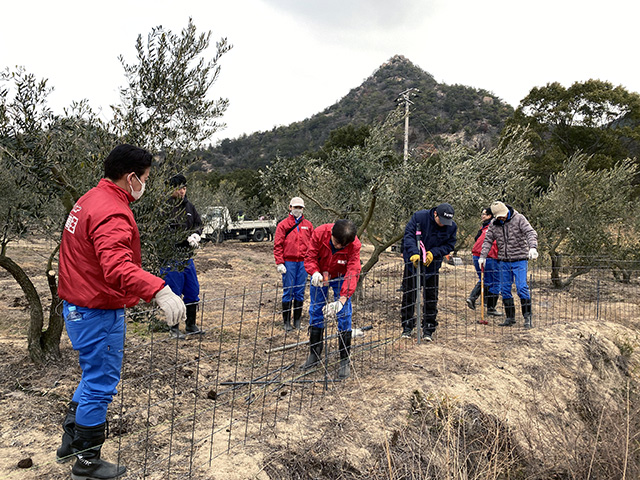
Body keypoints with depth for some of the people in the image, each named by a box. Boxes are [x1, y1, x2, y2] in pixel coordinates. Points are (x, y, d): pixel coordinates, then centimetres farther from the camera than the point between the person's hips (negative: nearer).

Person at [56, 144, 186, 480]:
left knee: (95, 376, 25)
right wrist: (159, 290, -55)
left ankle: (71, 440, 39)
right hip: (98, 313, -10)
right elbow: (117, 267, -42)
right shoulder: (113, 214, -25)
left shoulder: (89, 200, 9)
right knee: (100, 385, 5)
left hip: (77, 306, 10)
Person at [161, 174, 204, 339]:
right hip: (171, 257, -7)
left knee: (193, 290, 12)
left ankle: (191, 325, 27)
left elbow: (199, 223, 18)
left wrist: (196, 235, -3)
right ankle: (174, 328, 16)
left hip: (187, 257, 7)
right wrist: (187, 237, -24)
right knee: (174, 293, 1)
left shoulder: (188, 206, 9)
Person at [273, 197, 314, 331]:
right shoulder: (283, 224, 2)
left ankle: (297, 321, 17)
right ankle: (287, 322, 8)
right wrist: (279, 263, -9)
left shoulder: (308, 225, 11)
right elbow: (278, 245, -2)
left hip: (303, 262, 3)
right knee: (288, 292, 0)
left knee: (300, 292, 7)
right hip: (289, 262, -3)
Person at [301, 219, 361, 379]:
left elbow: (353, 273, -35)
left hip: (341, 277, -2)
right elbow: (310, 257, -19)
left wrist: (342, 300, -47)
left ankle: (345, 361, 7)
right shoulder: (320, 233, -28)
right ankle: (314, 355, 22)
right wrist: (315, 273, -42)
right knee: (315, 312, 7)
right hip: (320, 275, 2)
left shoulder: (354, 245, -31)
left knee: (344, 316, -6)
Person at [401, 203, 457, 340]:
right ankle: (407, 328, 19)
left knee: (431, 298, 4)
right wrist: (414, 253, -32)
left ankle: (428, 329, 16)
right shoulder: (419, 217, -16)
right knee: (408, 295, 6)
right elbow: (408, 235, -19)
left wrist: (433, 253, -20)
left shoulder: (452, 227, -8)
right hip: (413, 261, -1)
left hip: (432, 265, 2)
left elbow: (449, 245, -4)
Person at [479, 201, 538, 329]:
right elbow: (487, 240, 9)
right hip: (503, 261, 5)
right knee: (505, 290, 6)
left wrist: (533, 247, -35)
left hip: (519, 260, -5)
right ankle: (510, 318, 16)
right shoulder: (494, 224, 6)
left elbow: (531, 233, -17)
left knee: (522, 288, -10)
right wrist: (483, 256, -3)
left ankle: (528, 318, -1)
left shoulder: (519, 219, -7)